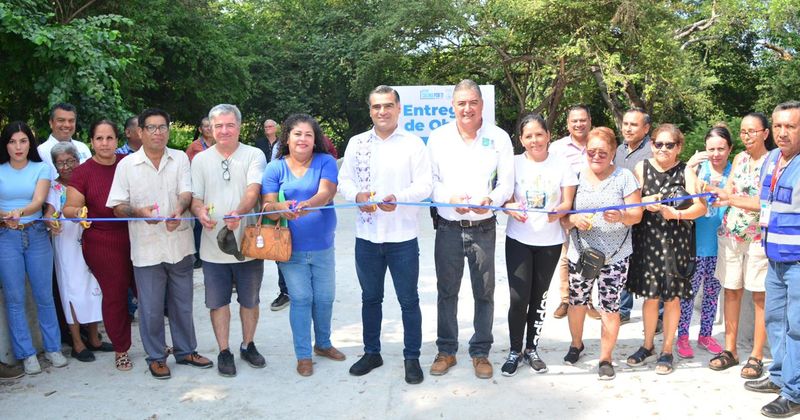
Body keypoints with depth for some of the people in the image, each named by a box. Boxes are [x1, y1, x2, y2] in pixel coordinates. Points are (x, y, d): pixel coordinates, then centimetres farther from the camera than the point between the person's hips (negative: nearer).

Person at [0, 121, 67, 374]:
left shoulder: (42, 169, 2)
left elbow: (38, 201, -11)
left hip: (36, 235, 0)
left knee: (44, 295, 6)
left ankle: (52, 348, 18)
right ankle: (27, 354, 12)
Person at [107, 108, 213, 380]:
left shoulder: (180, 159, 3)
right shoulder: (127, 165, 0)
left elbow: (187, 192, -8)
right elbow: (118, 207, -1)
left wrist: (179, 210, -31)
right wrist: (139, 212, -22)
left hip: (180, 243, 2)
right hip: (146, 248, -1)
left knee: (182, 303, 14)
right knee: (151, 308, 6)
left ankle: (185, 350, 30)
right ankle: (156, 357, 23)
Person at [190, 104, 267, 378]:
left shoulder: (254, 155, -2)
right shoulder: (201, 160, 6)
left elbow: (253, 191, -17)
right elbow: (195, 197, 4)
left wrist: (238, 213, -37)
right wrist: (200, 211, -21)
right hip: (213, 245, 2)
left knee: (250, 300, 12)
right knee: (218, 301, 9)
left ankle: (248, 345, 32)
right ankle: (224, 352, 24)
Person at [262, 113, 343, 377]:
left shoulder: (326, 162, -2)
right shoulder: (275, 168, -1)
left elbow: (326, 193, -19)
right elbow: (267, 205, -9)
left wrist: (307, 205, -40)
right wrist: (280, 208, -33)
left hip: (322, 246, 1)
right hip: (291, 247, -1)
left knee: (324, 298, 12)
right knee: (301, 299, 3)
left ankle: (323, 344, 36)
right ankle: (303, 355, 18)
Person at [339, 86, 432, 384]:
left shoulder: (413, 144, -2)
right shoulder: (356, 143, 7)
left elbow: (424, 186, -7)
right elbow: (344, 180, 6)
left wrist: (398, 197, -25)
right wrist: (357, 195, -16)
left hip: (403, 237, -3)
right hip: (367, 236, 3)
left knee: (409, 300, 6)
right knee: (370, 298, 16)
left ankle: (412, 358, 21)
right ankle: (371, 353, 32)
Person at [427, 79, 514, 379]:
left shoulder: (498, 137, 0)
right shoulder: (438, 137, 3)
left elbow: (507, 182, -2)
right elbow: (430, 180, 2)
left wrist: (491, 200, -23)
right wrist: (450, 198, -17)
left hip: (484, 228, -1)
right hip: (448, 227, 1)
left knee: (484, 293, 7)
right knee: (447, 291, 10)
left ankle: (481, 353, 22)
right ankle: (446, 351, 24)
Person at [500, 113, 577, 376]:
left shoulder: (561, 165, 0)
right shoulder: (514, 163, -1)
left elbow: (567, 202, -1)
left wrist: (558, 212, -24)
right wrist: (511, 207, -24)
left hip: (550, 242, 1)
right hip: (519, 240, -1)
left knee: (539, 297, 11)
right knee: (519, 298, -6)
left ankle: (531, 349, 26)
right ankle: (515, 351, 12)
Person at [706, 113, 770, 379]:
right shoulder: (739, 158, 10)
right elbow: (728, 194, 7)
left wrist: (731, 199, -23)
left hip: (759, 237, -5)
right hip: (730, 233, 5)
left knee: (760, 295, 2)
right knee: (731, 290, 10)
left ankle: (756, 356, 11)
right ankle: (730, 350, 21)